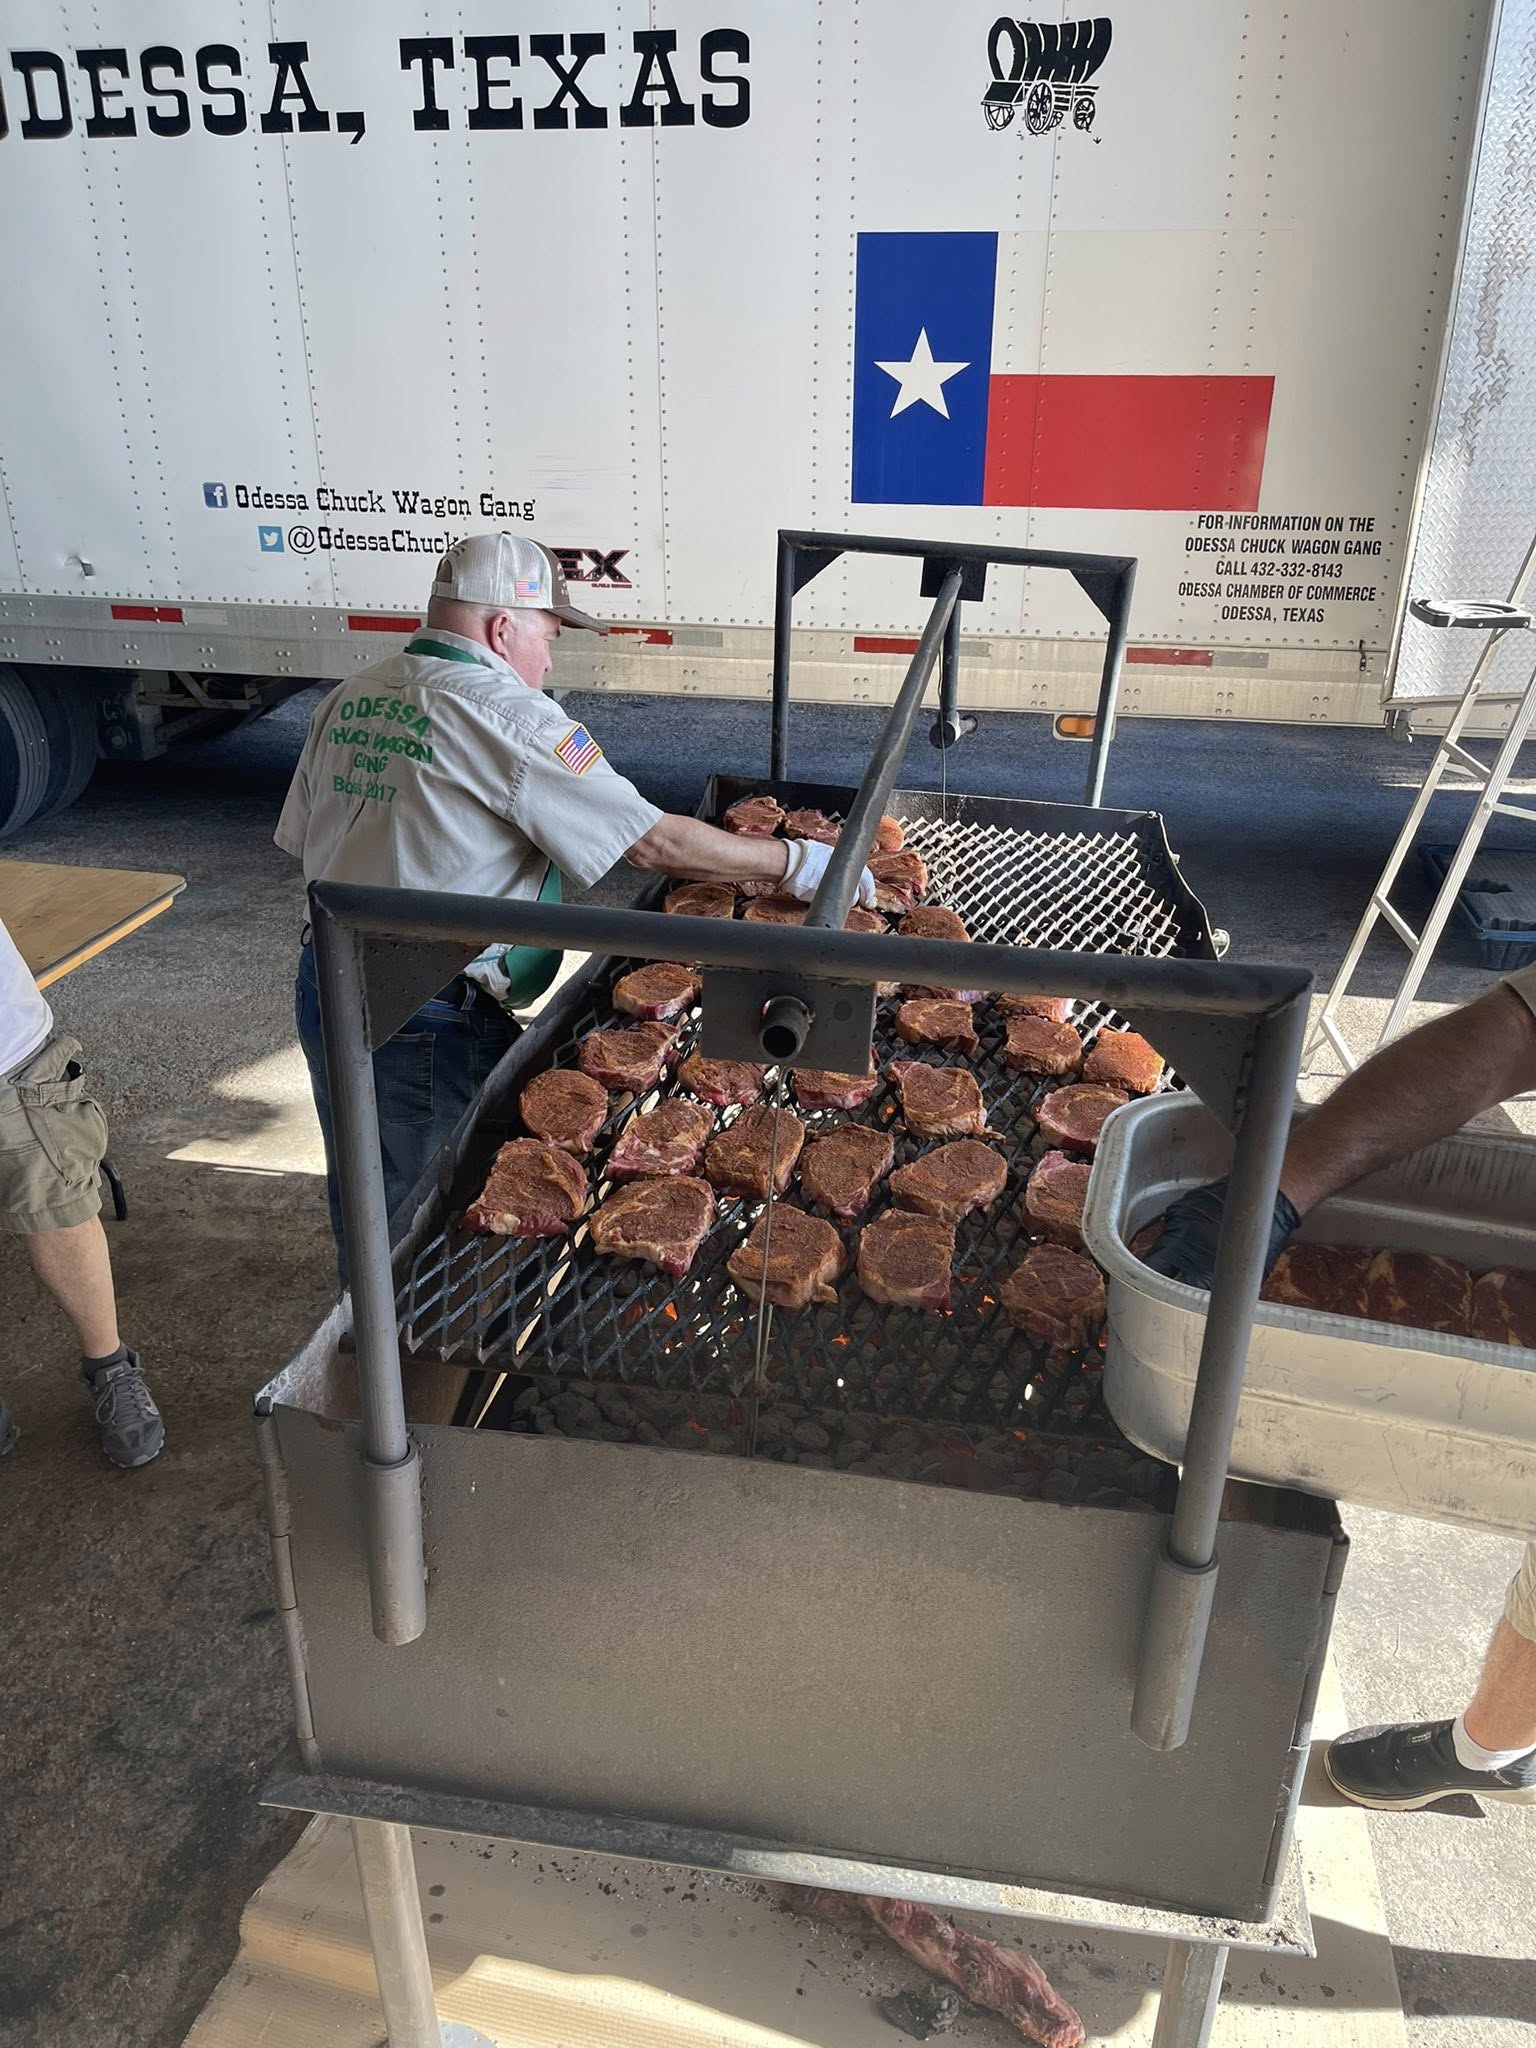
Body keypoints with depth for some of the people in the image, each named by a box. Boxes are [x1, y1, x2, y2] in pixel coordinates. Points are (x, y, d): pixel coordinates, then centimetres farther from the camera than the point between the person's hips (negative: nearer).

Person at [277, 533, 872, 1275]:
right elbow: (657, 843, -19)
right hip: (428, 1021, -8)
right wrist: (797, 862, -9)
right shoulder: (508, 717, -18)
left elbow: (300, 839, 14)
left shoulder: (347, 699, 6)